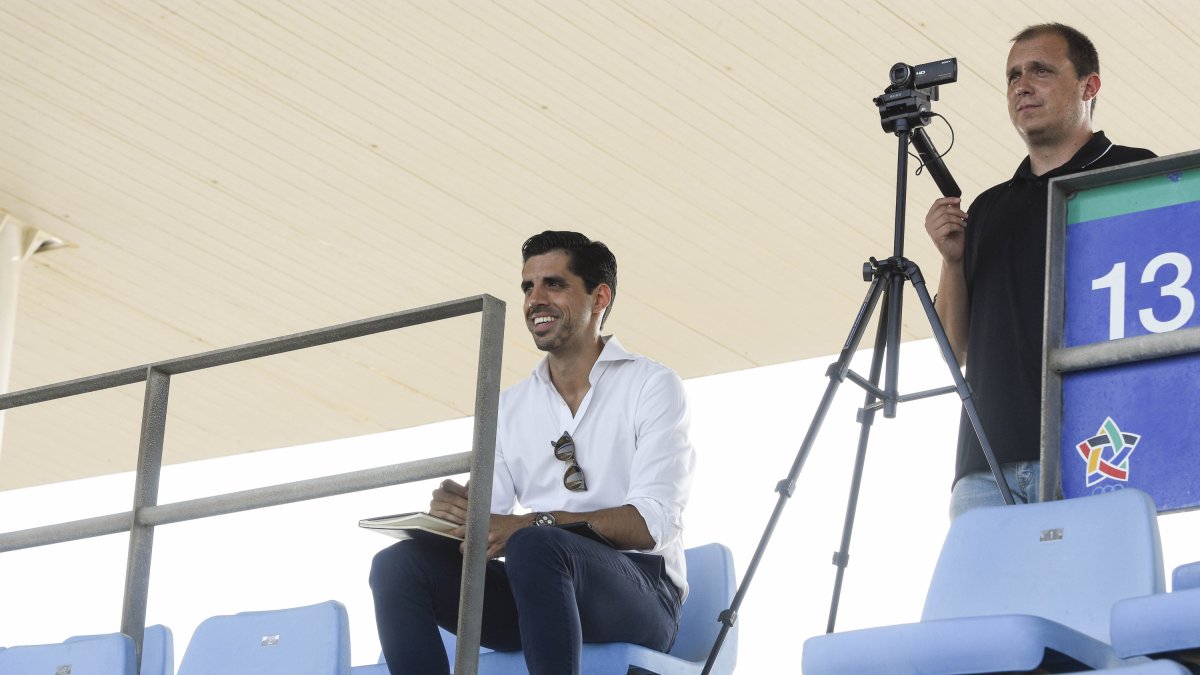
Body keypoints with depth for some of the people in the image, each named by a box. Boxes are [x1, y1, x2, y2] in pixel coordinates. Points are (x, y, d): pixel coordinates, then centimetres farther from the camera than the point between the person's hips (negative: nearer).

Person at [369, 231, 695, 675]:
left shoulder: (651, 385, 2)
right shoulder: (509, 407, 19)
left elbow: (654, 522, -11)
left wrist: (534, 525, -24)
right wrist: (454, 510, -16)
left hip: (639, 595, -5)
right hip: (540, 590, 5)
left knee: (534, 546, -36)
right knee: (397, 563, -17)